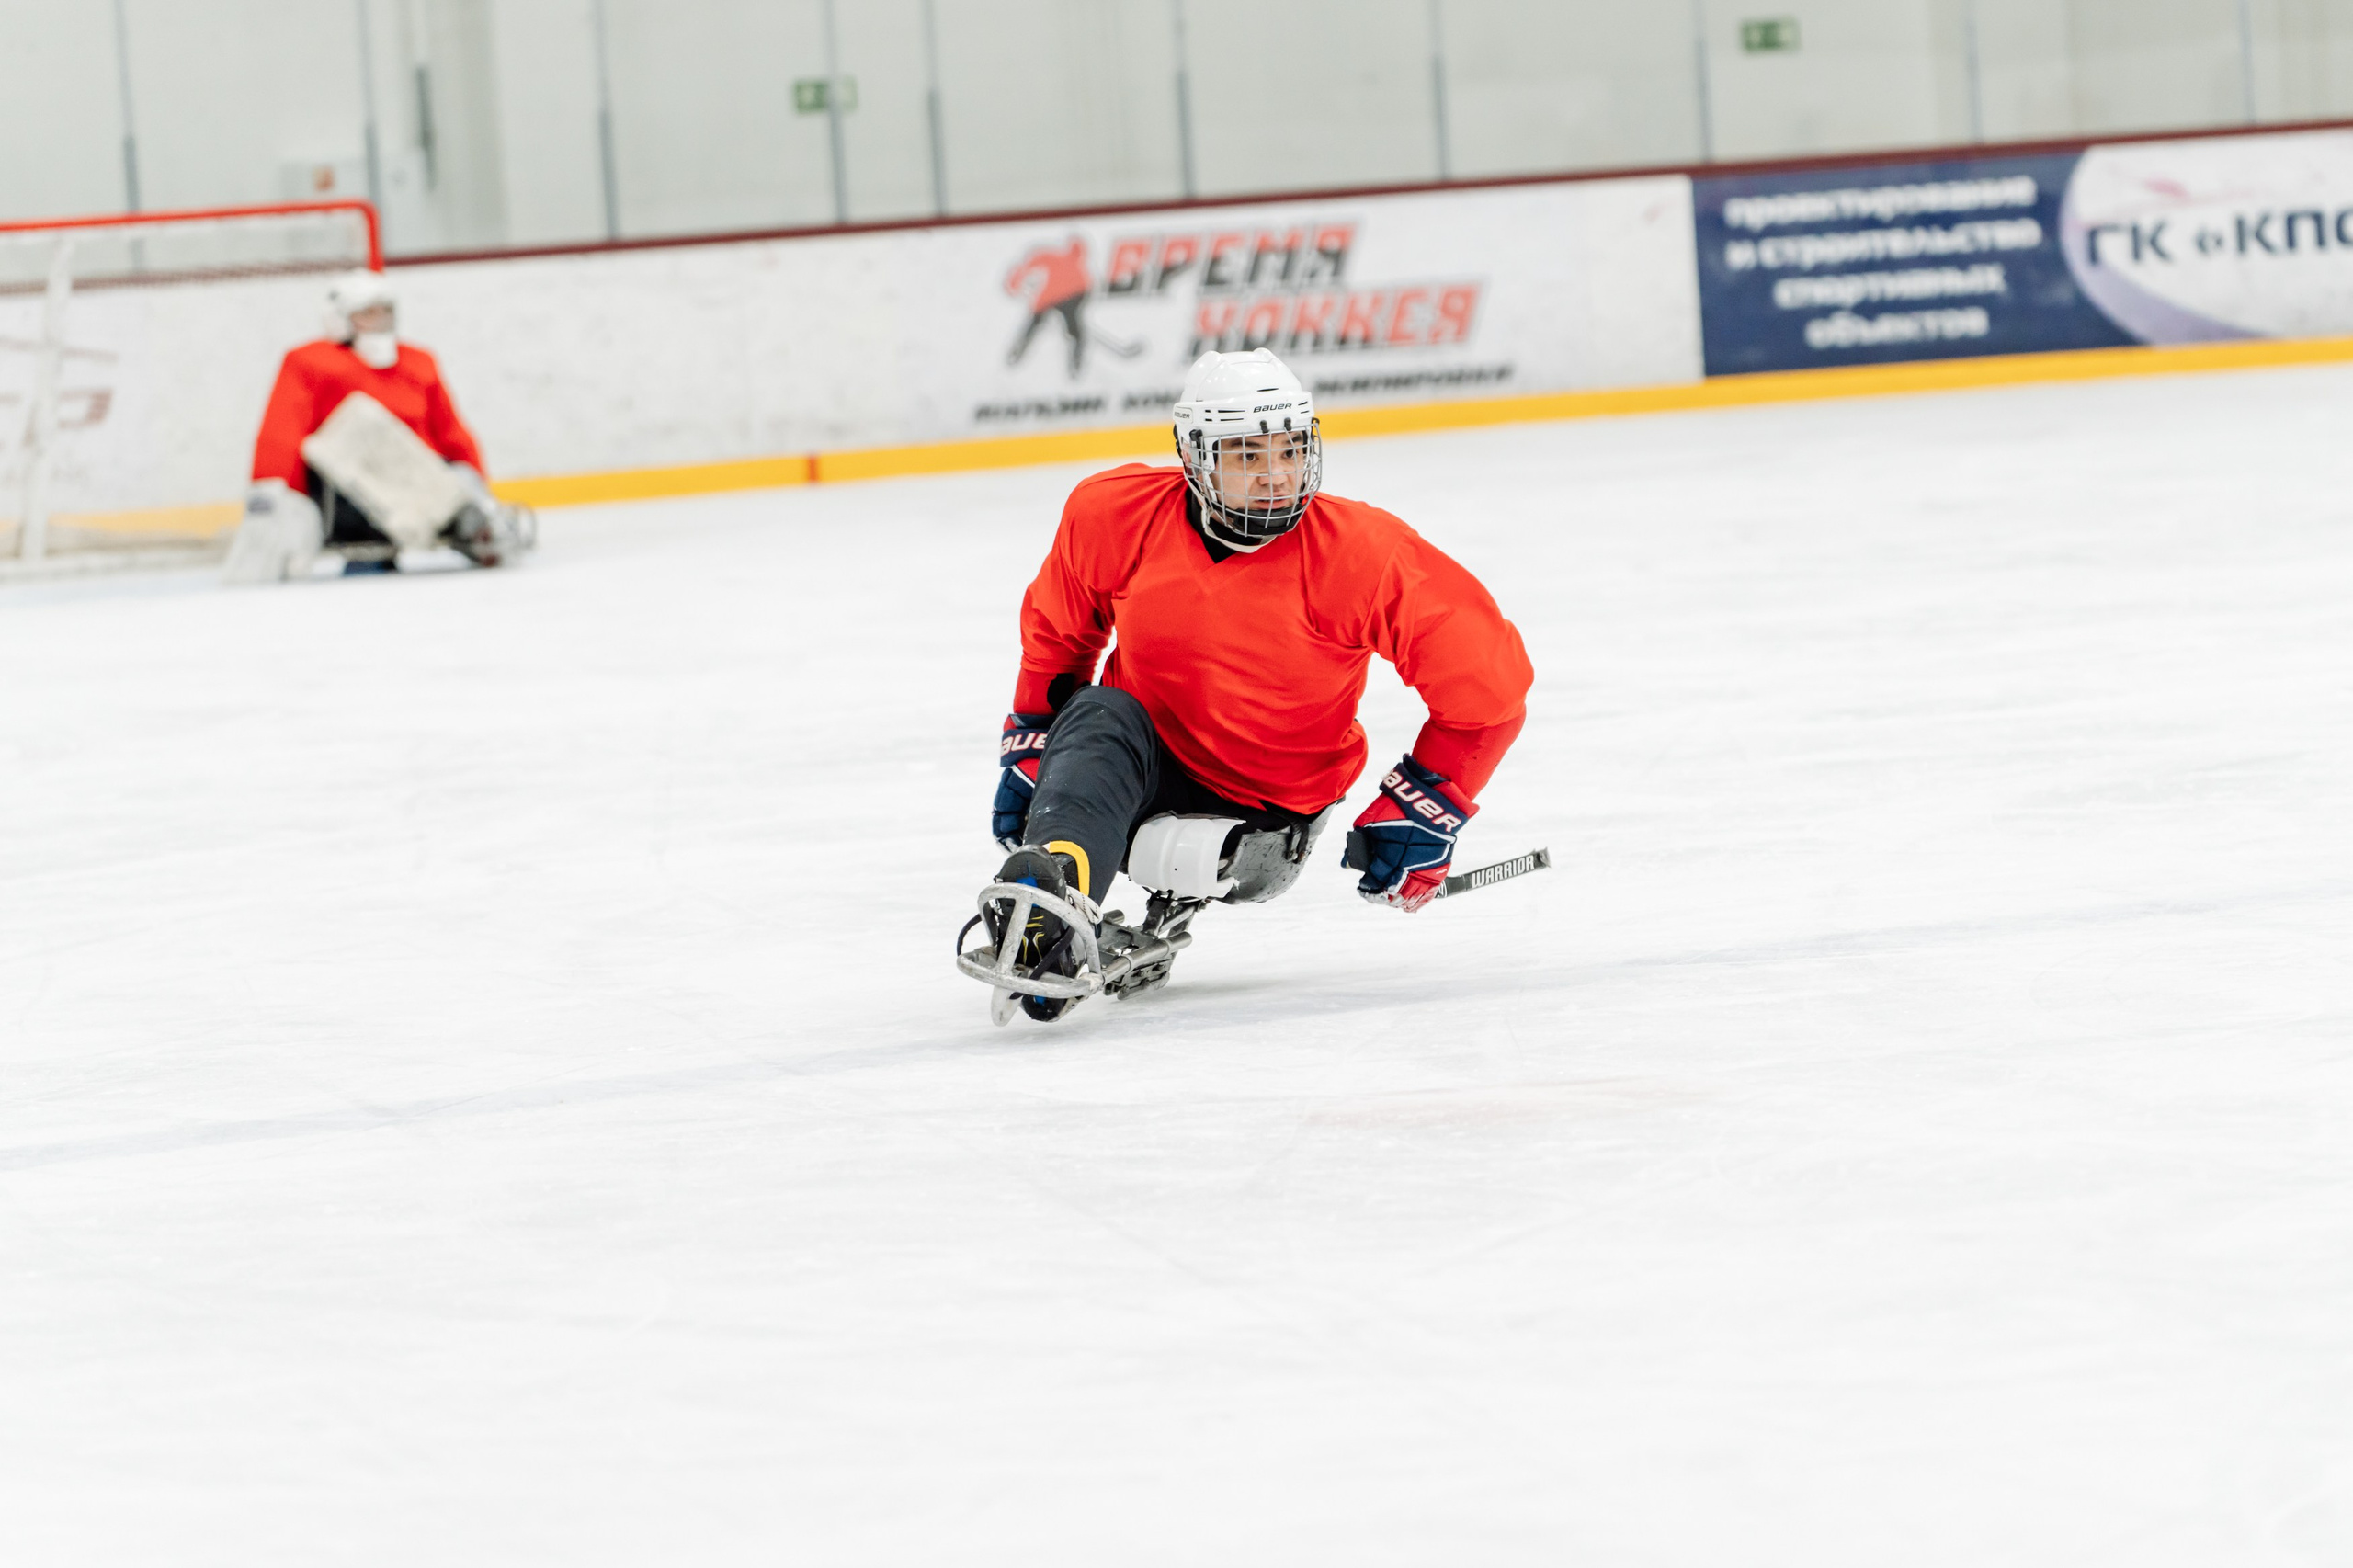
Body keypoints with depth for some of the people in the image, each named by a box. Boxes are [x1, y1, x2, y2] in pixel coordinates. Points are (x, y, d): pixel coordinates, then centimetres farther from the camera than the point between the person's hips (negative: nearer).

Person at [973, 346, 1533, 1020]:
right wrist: (1028, 751, 11)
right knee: (1099, 718, -34)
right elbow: (1056, 633, 10)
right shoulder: (1115, 516, -12)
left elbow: (1489, 677, -14)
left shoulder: (1363, 555, -20)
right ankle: (1051, 882, -60)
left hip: (1273, 808, -1)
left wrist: (1421, 812, -12)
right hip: (1145, 769, 1)